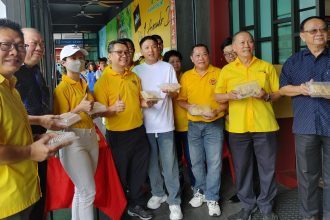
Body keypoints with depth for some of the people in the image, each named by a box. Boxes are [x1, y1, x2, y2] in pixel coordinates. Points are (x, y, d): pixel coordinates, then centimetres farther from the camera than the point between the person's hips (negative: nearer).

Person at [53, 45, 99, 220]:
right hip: (73, 140, -7)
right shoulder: (62, 88, -9)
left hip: (90, 137, 8)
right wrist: (79, 108, -25)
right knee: (88, 192, -6)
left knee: (81, 190, 15)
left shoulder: (84, 85, 13)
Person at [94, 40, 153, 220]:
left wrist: (145, 103, -2)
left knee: (139, 171, 15)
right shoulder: (103, 80, -11)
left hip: (138, 131, 5)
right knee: (120, 173, 11)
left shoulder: (134, 77, 7)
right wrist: (113, 109, -34)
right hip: (118, 134, -5)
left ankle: (137, 205, 33)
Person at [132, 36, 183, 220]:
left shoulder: (167, 67, 4)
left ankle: (174, 201, 9)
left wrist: (170, 92, -21)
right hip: (145, 123, 2)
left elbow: (176, 94, 2)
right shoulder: (136, 70, 6)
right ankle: (158, 193, 29)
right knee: (152, 162, 11)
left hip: (165, 123, -1)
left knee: (169, 163, -1)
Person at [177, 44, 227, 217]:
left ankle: (212, 198, 13)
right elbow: (180, 99, 6)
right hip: (193, 124, 3)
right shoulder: (186, 76, 5)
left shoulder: (219, 73, -4)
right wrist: (188, 106, -13)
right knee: (196, 161, 12)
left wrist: (216, 111, -20)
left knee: (214, 162, 0)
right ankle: (200, 191, 31)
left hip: (214, 124, -3)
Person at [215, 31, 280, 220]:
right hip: (238, 127, 1)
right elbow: (218, 96, 10)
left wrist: (266, 96, -12)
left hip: (264, 126, 0)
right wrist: (229, 96, -11)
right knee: (242, 168, 9)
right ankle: (248, 205, 27)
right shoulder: (227, 70, 8)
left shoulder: (267, 67, 7)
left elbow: (278, 93, 8)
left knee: (268, 168, 6)